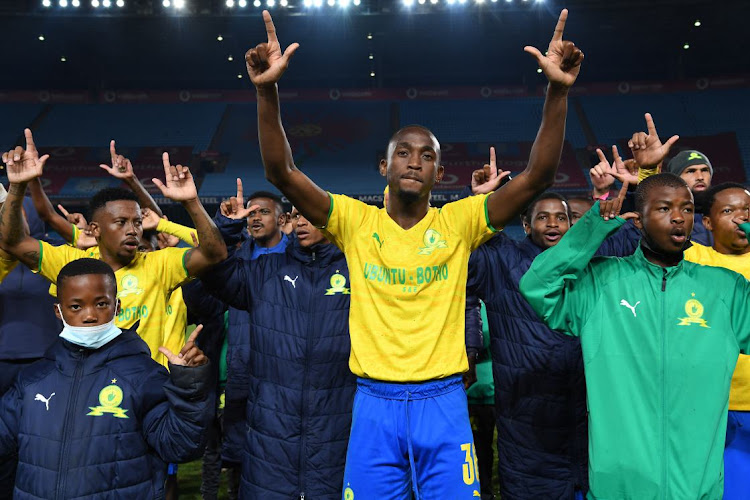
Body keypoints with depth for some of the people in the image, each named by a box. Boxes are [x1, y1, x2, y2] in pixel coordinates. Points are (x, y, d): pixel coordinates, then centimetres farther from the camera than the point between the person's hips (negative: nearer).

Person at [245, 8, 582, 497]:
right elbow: (282, 172, -9)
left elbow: (538, 176, -8)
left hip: (442, 400, 0)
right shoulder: (355, 219, 0)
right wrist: (268, 93, -21)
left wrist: (558, 92, -19)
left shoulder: (459, 221, 0)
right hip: (375, 402, 0)